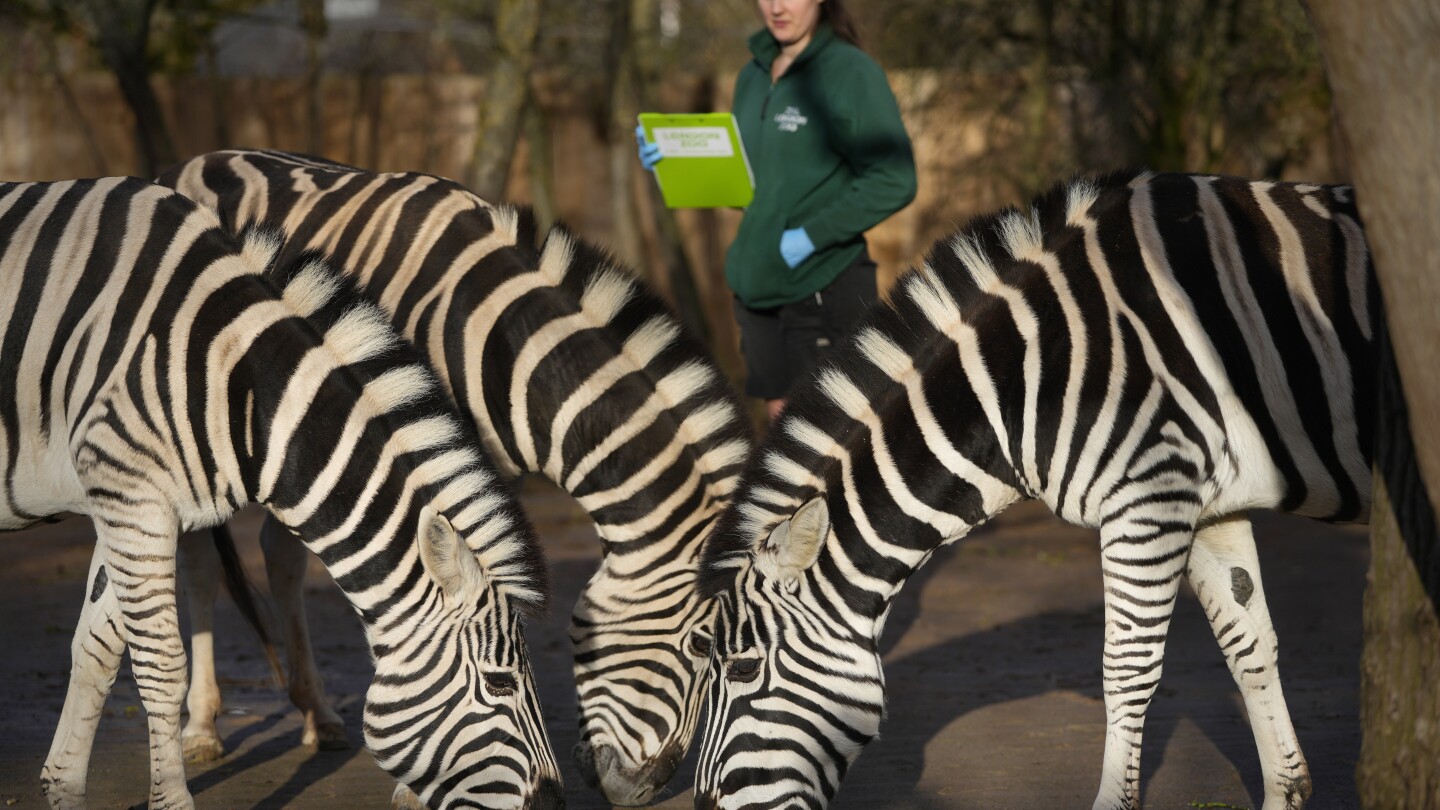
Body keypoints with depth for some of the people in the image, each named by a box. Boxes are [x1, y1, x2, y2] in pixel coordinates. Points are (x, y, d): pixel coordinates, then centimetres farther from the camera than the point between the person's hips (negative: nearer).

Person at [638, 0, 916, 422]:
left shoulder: (852, 72, -10)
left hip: (824, 287, -7)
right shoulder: (752, 76, 12)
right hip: (756, 285, 7)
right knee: (779, 412, 11)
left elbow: (892, 181, -16)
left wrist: (810, 236, -19)